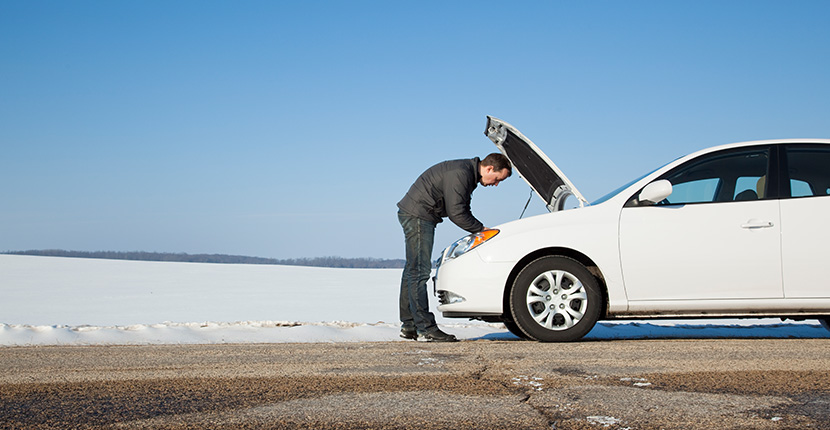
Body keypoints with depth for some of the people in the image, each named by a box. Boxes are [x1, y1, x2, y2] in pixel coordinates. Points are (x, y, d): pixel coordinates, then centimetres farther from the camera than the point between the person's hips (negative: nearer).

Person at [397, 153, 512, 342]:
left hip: (417, 216, 11)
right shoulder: (459, 174, -21)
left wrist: (479, 230, 6)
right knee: (419, 271, -11)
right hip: (416, 215, -11)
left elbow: (463, 211, 19)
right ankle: (425, 328, -11)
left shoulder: (468, 173, 12)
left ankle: (409, 326, 16)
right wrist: (482, 230, -12)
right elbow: (456, 214, -22)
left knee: (413, 270, 12)